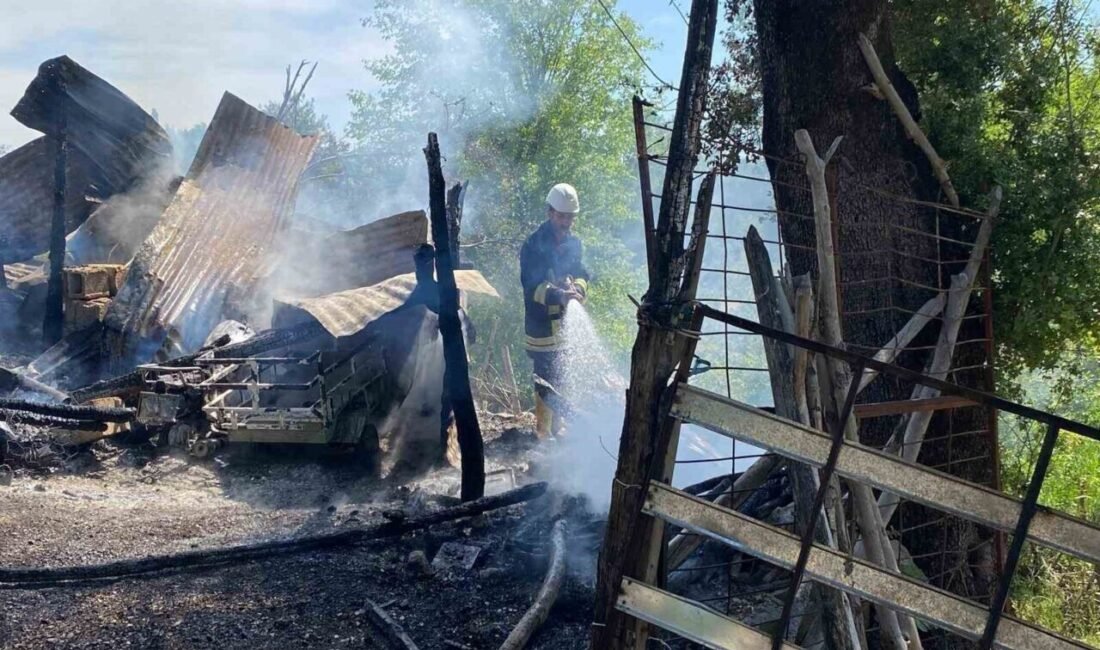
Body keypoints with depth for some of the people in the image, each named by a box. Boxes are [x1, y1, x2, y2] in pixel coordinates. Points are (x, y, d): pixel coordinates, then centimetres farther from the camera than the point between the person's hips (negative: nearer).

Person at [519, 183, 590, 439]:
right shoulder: (534, 245, -14)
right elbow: (531, 285, -20)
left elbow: (580, 274, 11)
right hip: (542, 324, -7)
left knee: (561, 381, 17)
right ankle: (544, 434, 4)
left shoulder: (574, 243, 7)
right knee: (547, 385, -5)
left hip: (566, 322, 7)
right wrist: (558, 295, -35)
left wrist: (577, 288, -13)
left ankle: (556, 428, 31)